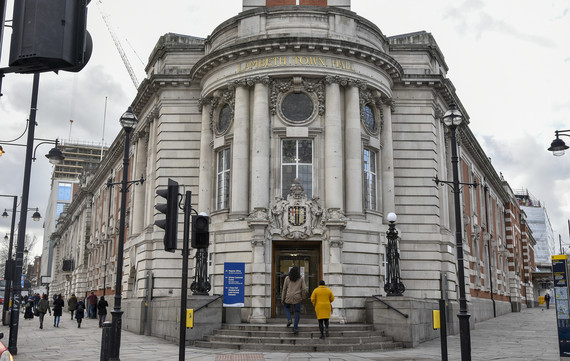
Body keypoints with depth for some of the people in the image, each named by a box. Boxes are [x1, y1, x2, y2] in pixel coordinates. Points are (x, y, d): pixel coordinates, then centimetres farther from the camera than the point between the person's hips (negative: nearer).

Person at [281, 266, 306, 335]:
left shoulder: (287, 278, 2)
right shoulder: (301, 279, 1)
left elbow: (284, 289, 3)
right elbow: (303, 289, -2)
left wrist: (282, 298, 9)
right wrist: (302, 297, 13)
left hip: (289, 297, 1)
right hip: (297, 298, -1)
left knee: (287, 307, 26)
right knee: (297, 312, 7)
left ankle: (289, 319, 3)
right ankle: (295, 328, -1)